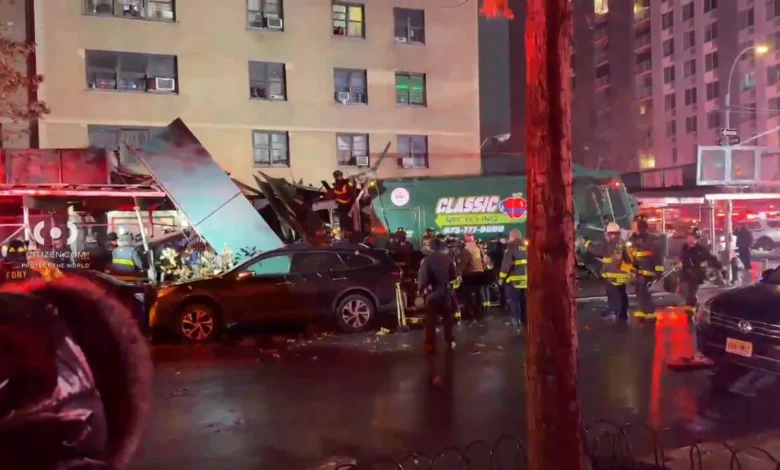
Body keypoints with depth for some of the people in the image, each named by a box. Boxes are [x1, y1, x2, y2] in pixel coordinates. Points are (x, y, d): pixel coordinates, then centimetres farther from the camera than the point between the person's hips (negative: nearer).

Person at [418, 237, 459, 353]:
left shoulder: (426, 260, -14)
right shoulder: (448, 258, -3)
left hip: (431, 292, -3)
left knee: (430, 319, 4)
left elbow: (422, 277, -19)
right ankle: (450, 341, 25)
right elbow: (455, 275, 1)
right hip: (446, 291, 3)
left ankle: (430, 344, 7)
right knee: (447, 317, 18)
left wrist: (420, 289, -4)